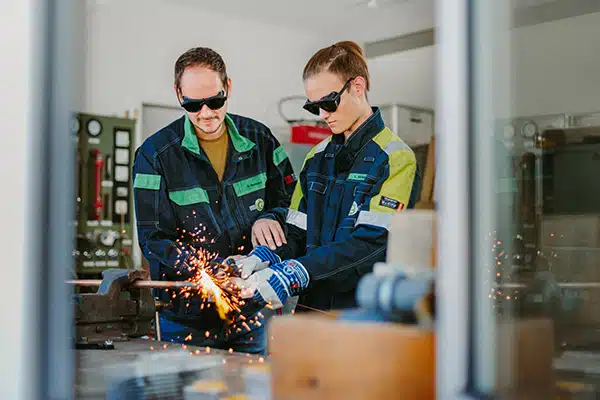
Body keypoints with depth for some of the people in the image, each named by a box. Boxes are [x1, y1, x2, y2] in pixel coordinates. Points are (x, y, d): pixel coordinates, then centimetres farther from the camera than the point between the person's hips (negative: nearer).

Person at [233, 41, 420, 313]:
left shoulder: (396, 159, -8)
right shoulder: (316, 157, 14)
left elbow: (371, 242, -18)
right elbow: (297, 233, 12)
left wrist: (293, 274, -25)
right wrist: (264, 257, -10)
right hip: (313, 308, 5)